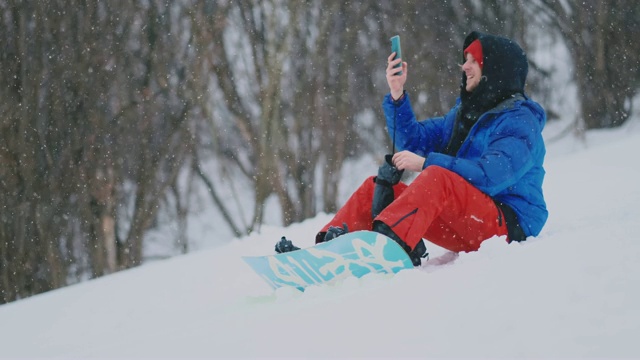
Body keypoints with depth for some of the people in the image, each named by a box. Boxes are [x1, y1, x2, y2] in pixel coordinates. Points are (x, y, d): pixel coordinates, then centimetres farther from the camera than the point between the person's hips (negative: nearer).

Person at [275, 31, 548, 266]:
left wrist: (426, 163, -23)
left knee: (438, 177, -35)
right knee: (375, 187, 2)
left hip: (509, 225, -9)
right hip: (464, 230, 9)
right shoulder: (464, 112, 20)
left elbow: (495, 173, -24)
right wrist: (397, 94, 2)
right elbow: (415, 140, 18)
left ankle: (386, 242, -57)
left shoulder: (519, 121, -8)